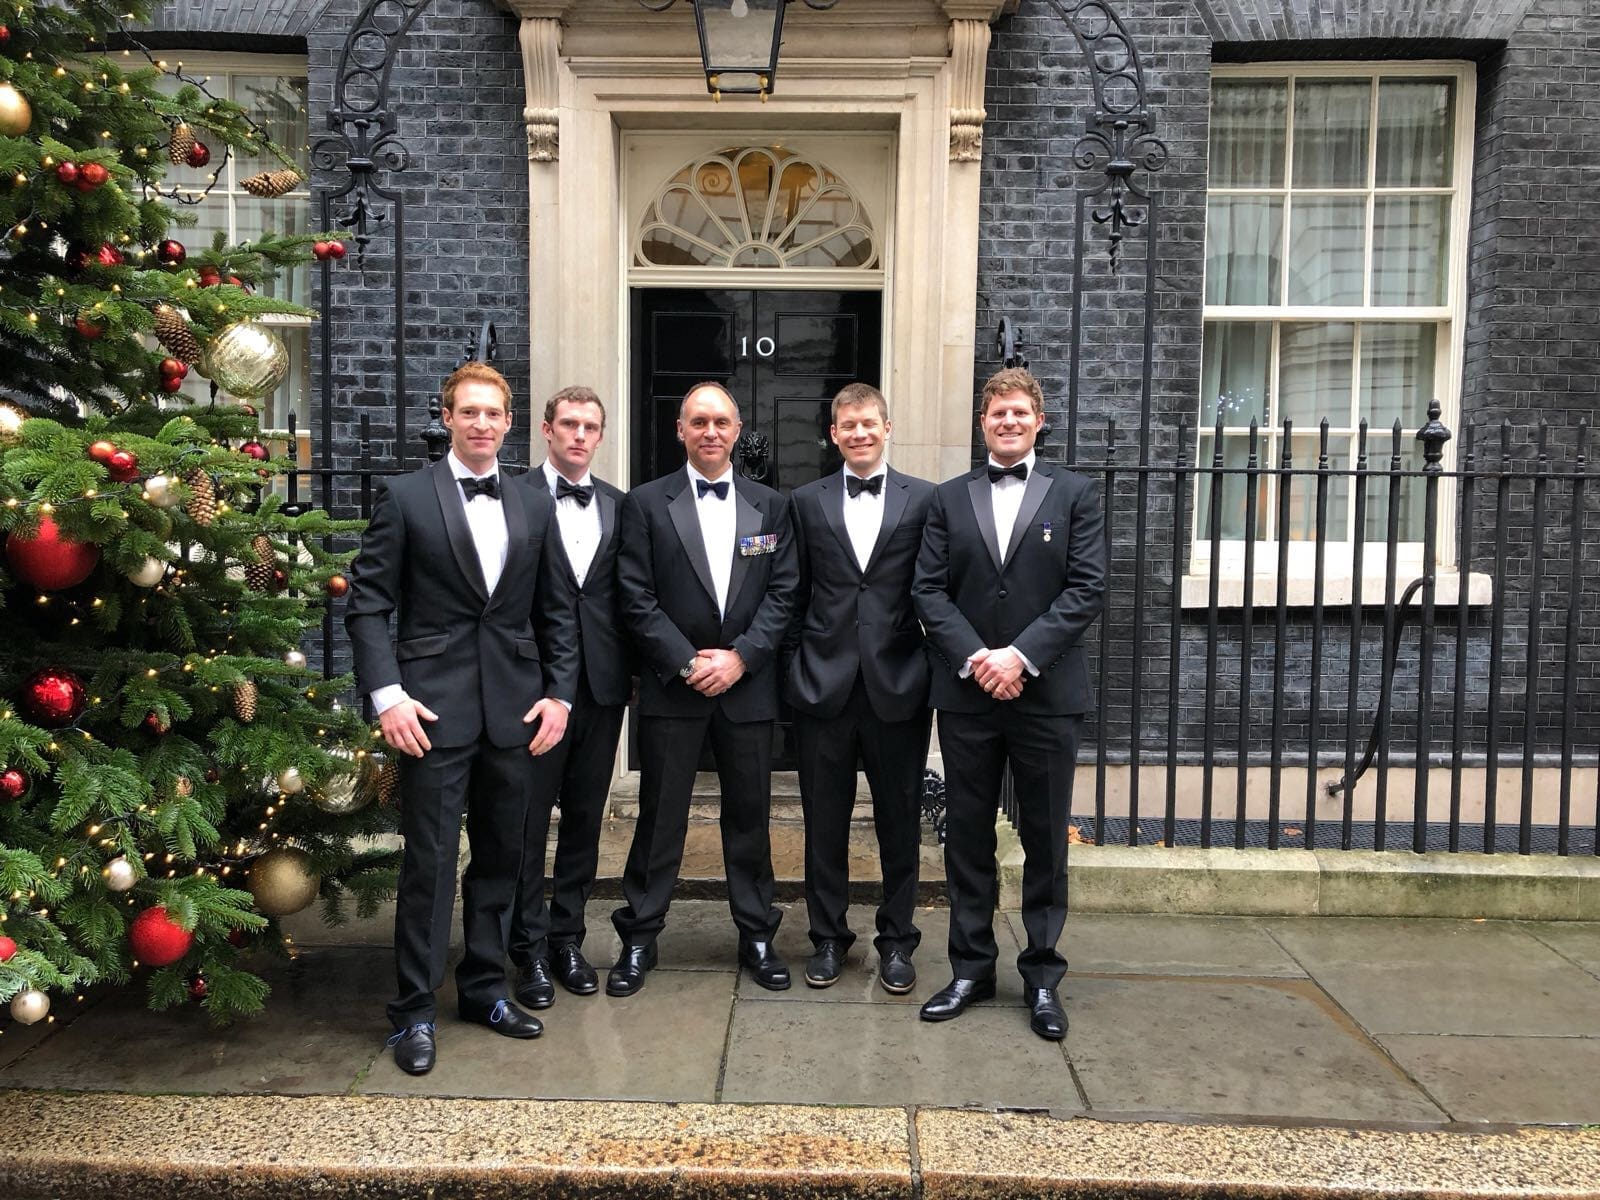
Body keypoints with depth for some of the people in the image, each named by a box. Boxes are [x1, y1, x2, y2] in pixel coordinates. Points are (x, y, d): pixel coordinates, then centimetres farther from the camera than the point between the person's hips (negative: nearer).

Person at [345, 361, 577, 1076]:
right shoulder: (406, 497, 0)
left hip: (515, 710, 4)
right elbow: (367, 604, -3)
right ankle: (415, 1011, 14)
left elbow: (556, 612, 12)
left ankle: (484, 989, 28)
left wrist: (559, 693, 3)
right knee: (429, 862, 0)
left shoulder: (535, 506, 10)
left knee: (500, 856, 13)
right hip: (435, 708, -4)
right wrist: (387, 694, -13)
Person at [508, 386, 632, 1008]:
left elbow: (625, 595, 10)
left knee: (585, 817, 12)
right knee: (529, 820, 5)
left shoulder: (618, 505, 9)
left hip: (601, 684, 4)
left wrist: (628, 673, 5)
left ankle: (568, 936, 26)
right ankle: (530, 947, 18)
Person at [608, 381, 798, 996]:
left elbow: (782, 592, 2)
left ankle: (757, 934, 24)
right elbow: (636, 597, -4)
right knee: (659, 815, 5)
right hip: (672, 686, -2)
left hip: (748, 685, 2)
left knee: (750, 813, 10)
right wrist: (687, 662, -12)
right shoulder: (646, 503, 1)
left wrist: (740, 657, -10)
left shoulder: (769, 506, 8)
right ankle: (639, 938, 18)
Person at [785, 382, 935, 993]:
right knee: (825, 821, 10)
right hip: (824, 685, 1)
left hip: (898, 685, -1)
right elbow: (792, 597, 8)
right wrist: (796, 670, 3)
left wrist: (938, 674, -2)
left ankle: (896, 940, 24)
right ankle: (828, 937, 25)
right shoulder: (806, 502, 7)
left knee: (899, 822, 9)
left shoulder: (925, 500, 3)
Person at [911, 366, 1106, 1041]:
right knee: (967, 837, 9)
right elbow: (929, 591, 2)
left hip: (1047, 694, -1)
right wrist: (974, 659, -12)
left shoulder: (1074, 495, 4)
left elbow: (1087, 590, -5)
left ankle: (1042, 974, 21)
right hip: (966, 696, 2)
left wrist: (1021, 655, -15)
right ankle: (971, 968, 22)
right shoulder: (949, 499, 9)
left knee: (1045, 841, 7)